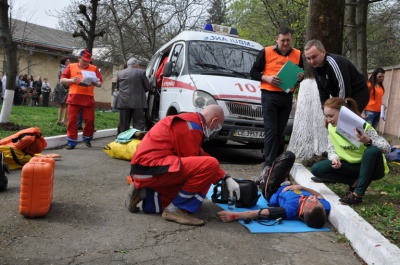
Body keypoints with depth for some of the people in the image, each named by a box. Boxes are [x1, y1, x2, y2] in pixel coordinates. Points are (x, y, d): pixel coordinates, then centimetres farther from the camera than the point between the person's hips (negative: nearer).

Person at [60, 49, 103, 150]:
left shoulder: (94, 68, 8)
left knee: (90, 120, 1)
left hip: (88, 99, 0)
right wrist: (72, 80, -10)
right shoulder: (71, 67, 8)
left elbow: (100, 83, 8)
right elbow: (62, 80, 8)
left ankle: (87, 138, 23)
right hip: (74, 98, 0)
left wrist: (95, 83, -14)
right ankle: (71, 141, 8)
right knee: (72, 120, 0)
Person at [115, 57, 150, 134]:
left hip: (123, 102, 4)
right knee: (138, 124, -1)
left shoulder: (120, 73, 9)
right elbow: (148, 87, 6)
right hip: (137, 102, -3)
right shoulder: (141, 72, -1)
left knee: (123, 125, 10)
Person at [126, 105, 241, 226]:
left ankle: (144, 194, 12)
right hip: (151, 168, -11)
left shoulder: (188, 121, 20)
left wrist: (226, 178, 18)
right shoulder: (191, 128, -13)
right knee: (211, 164, -21)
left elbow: (202, 156, 23)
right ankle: (174, 210, -11)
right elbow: (194, 164, -10)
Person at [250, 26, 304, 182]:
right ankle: (268, 166, -13)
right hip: (269, 95, -4)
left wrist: (300, 77, -4)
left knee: (280, 132, 10)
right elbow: (254, 72, 1)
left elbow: (301, 73, 20)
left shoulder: (298, 55, 9)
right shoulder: (266, 53, -1)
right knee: (271, 131, -12)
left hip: (287, 97, 4)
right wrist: (267, 78, -17)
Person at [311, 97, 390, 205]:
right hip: (353, 166, 4)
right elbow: (331, 150, -2)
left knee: (373, 151, -39)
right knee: (317, 169, -14)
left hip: (372, 168, -4)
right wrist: (335, 159, -25)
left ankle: (358, 194, -26)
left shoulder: (363, 126, -24)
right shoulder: (331, 127, -8)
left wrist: (368, 141, -48)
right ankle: (355, 182, -5)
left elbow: (387, 148, -29)